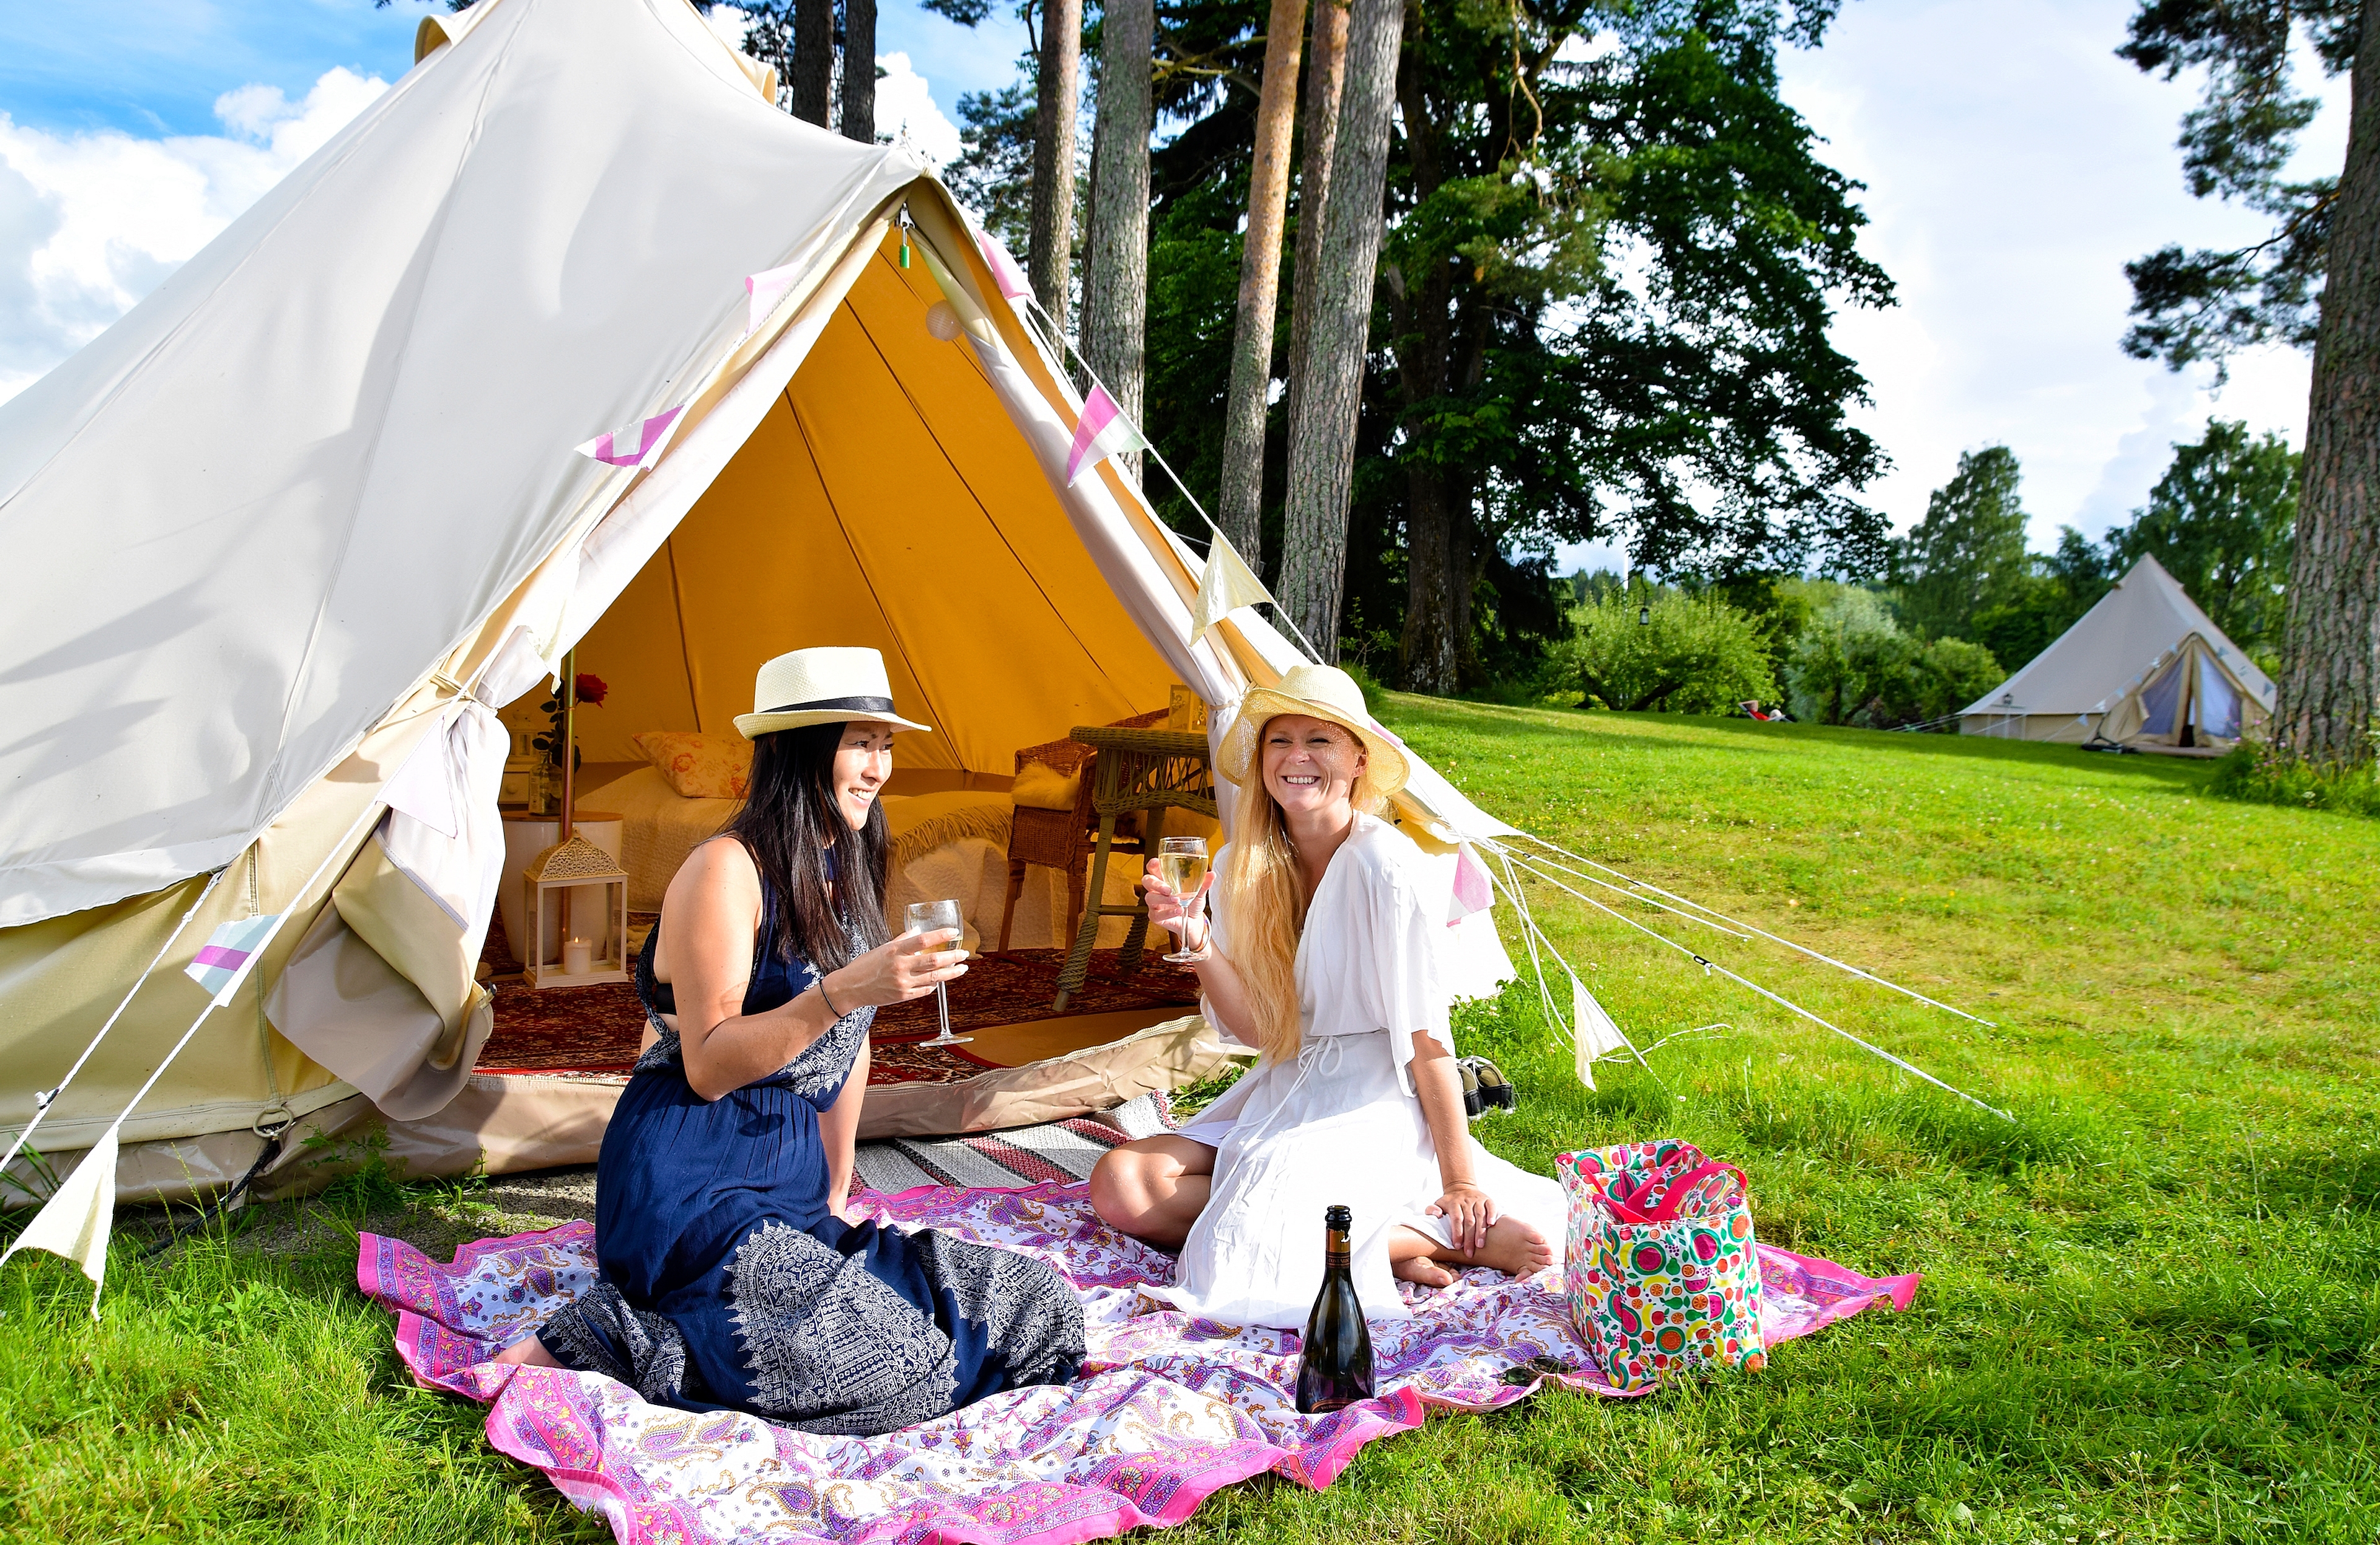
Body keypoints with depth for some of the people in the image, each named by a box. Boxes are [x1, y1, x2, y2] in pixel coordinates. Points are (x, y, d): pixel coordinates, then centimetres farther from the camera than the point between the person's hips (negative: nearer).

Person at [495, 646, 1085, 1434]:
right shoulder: (727, 869, -12)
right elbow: (708, 1066, -17)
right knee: (891, 1373, -25)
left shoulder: (847, 873, 14)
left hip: (794, 1178, 9)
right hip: (695, 1184, -9)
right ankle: (607, 1337, -8)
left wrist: (836, 1197, 20)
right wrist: (842, 991, -27)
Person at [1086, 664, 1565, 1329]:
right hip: (1283, 1093, 8)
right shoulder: (1244, 869, 3)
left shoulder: (1388, 867, -17)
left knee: (1243, 1268, -28)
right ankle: (1372, 1238, -11)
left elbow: (1427, 1035, -14)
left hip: (1372, 1105, -8)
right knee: (1119, 1185, -11)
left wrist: (1460, 1183, -12)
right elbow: (1256, 1029, 0)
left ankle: (1437, 1237, -9)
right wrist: (1197, 941, -16)